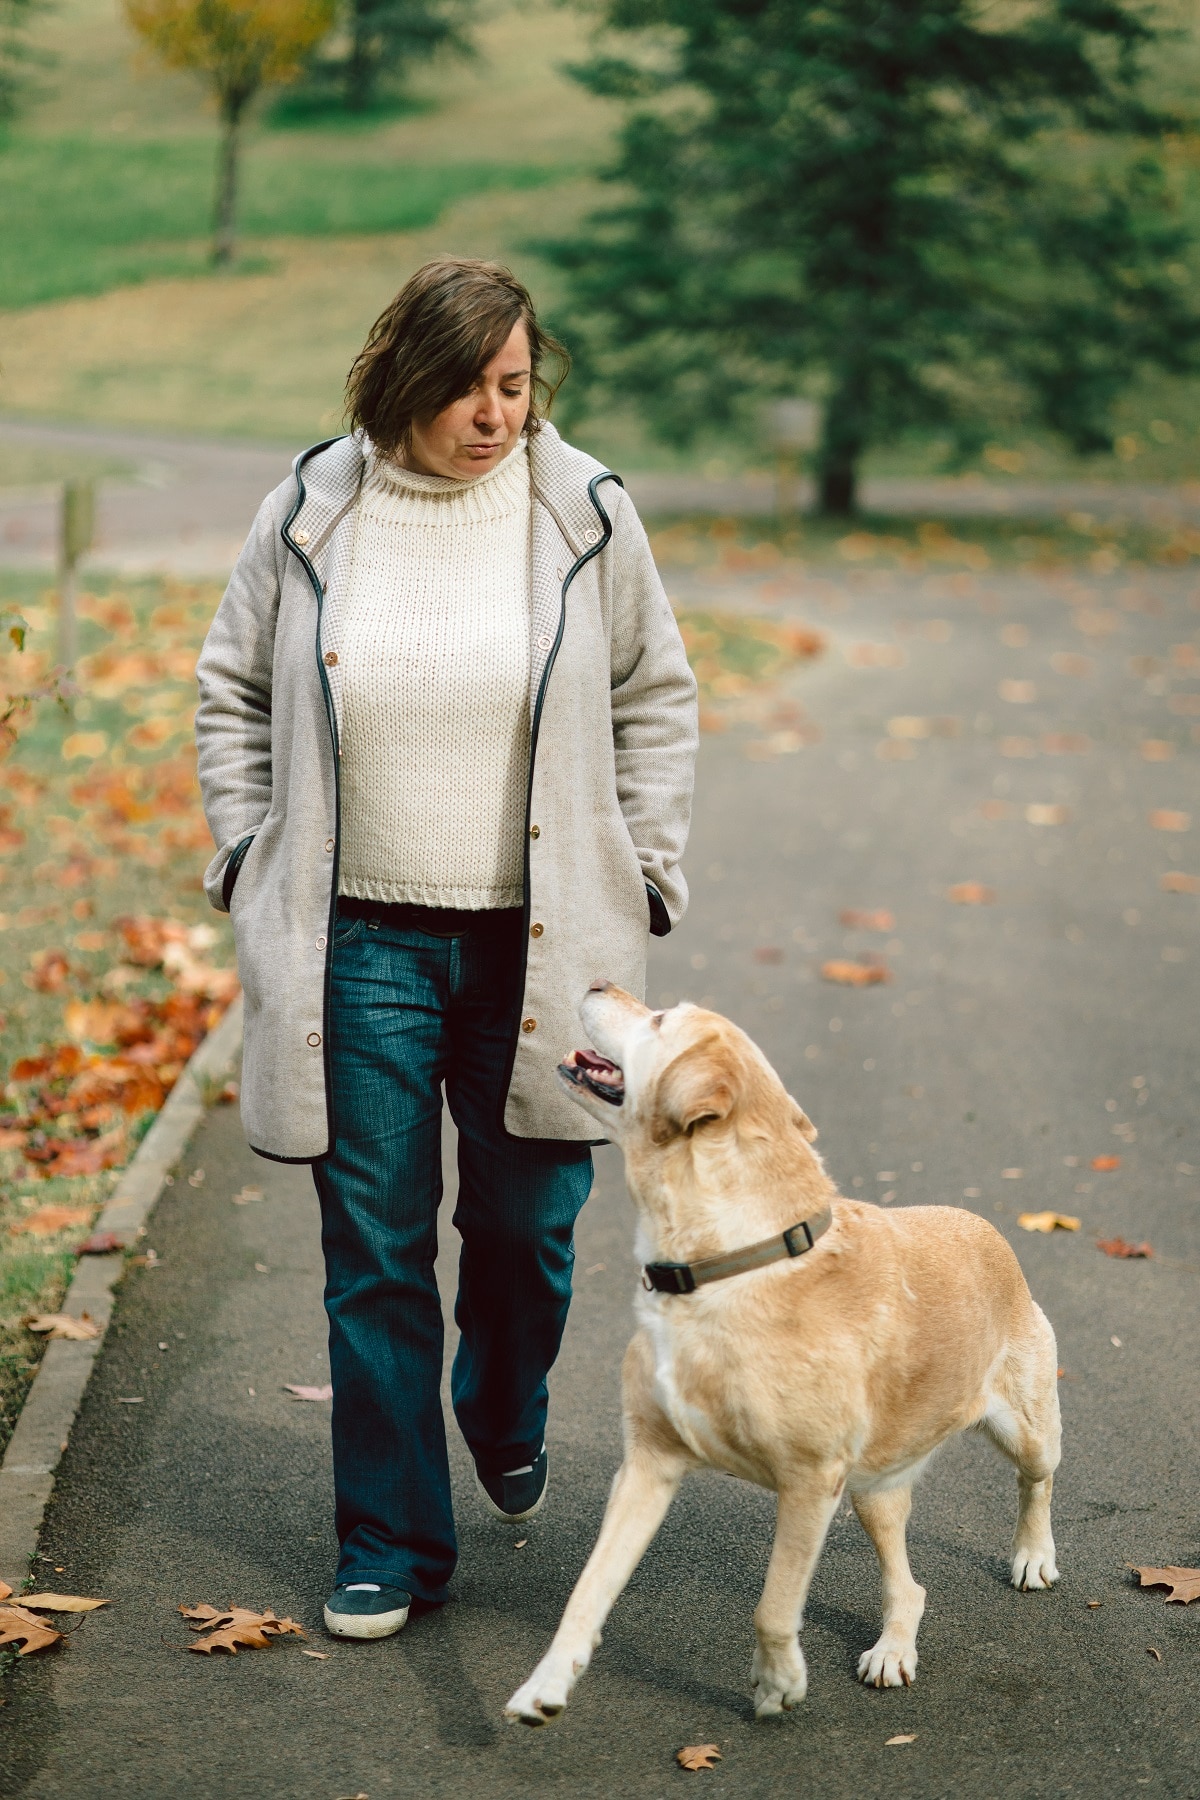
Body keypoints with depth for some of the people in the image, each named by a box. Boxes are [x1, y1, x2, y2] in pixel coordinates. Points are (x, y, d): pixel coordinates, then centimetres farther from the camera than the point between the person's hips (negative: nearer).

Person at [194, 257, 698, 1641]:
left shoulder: (583, 513, -1)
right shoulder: (308, 515, -1)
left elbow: (657, 699, 9)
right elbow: (231, 690, 12)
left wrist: (642, 874, 4)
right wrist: (248, 860, 6)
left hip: (535, 943, 0)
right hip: (359, 944, 0)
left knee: (528, 1226, 9)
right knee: (375, 1254, 4)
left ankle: (504, 1419, 42)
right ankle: (391, 1544, 17)